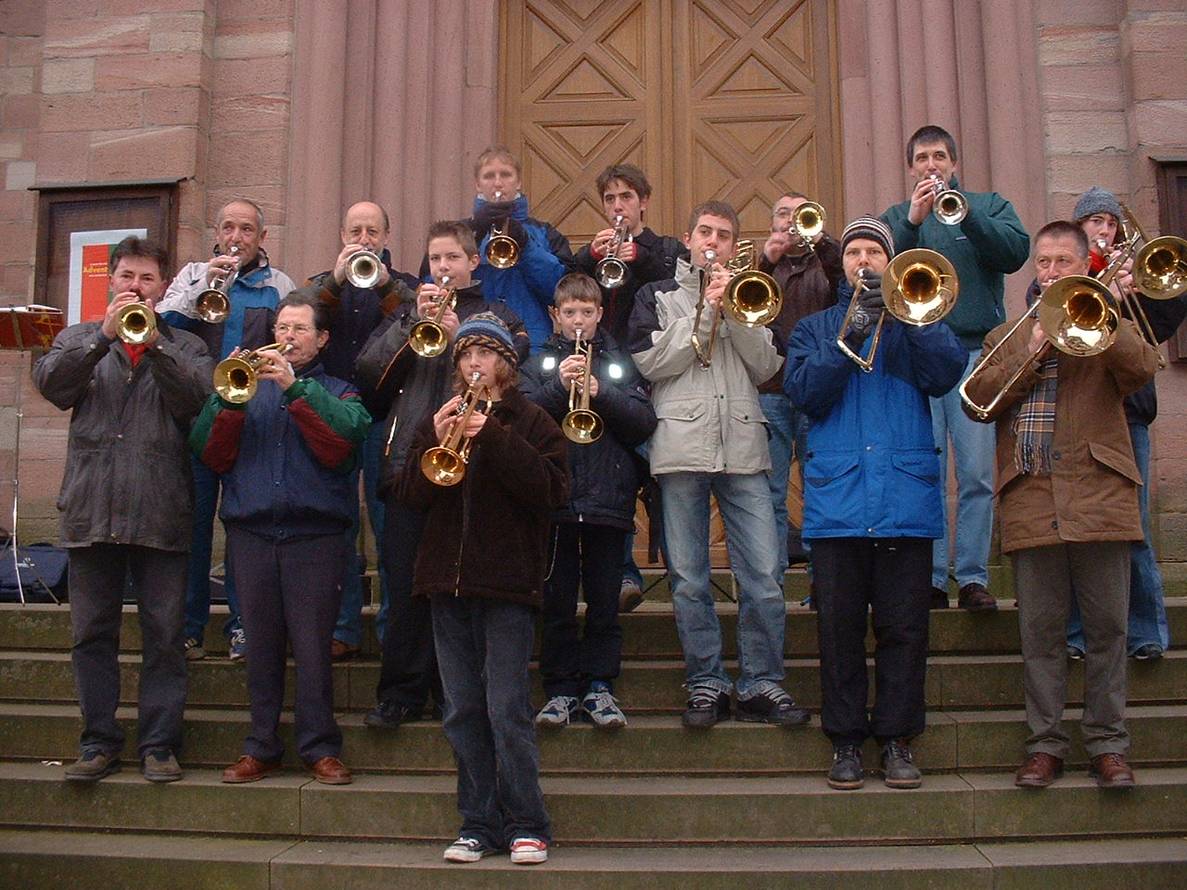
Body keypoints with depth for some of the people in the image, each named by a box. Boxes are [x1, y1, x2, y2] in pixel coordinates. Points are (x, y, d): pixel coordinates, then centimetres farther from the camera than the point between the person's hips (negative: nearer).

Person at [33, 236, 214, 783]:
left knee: (164, 635, 1)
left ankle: (159, 743, 11)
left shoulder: (186, 347, 11)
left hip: (161, 512, -1)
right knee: (92, 633, 7)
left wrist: (153, 343, -17)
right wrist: (105, 335, -15)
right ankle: (99, 741, 17)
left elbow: (198, 399, -9)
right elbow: (50, 384, -5)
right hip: (91, 508, 2)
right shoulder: (79, 338, 15)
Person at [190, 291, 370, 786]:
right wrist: (231, 400, -9)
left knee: (312, 647, -2)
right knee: (261, 646, 7)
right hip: (251, 533, 2)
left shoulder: (338, 391, 12)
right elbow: (212, 455, 5)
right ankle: (261, 747, 17)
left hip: (315, 535, -2)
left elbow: (338, 446, -10)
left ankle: (320, 748, 8)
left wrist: (296, 387, -14)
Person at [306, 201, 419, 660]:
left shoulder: (403, 285, 11)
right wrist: (335, 281, -15)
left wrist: (386, 286, -20)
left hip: (384, 416, -2)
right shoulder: (323, 283, 17)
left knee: (390, 526, -2)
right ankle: (343, 627, 11)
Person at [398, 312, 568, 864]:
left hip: (508, 580, -4)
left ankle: (526, 826, 4)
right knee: (462, 713, 7)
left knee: (506, 709, -8)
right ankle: (479, 825, 16)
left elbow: (552, 491, -11)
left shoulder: (530, 421, 4)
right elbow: (412, 496, 6)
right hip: (448, 580, 4)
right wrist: (436, 444, -9)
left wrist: (493, 438, -17)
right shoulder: (437, 421, 15)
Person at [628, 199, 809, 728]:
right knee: (689, 580, 1)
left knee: (762, 575, -4)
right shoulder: (658, 297, 14)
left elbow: (766, 366, 6)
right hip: (682, 450, -1)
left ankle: (761, 684, 7)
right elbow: (649, 362, -2)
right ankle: (706, 685, 11)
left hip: (743, 450, 2)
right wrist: (705, 312, -3)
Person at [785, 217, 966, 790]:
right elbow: (804, 393, -1)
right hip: (836, 498, 0)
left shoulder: (915, 316, 15)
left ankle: (897, 739, 12)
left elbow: (945, 374, -4)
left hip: (906, 498, 0)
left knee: (904, 626, 2)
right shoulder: (814, 328, 17)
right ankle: (845, 739, 12)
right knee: (839, 627, 2)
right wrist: (850, 337, -11)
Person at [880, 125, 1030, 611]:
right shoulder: (896, 216, 17)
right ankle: (930, 577, 5)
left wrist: (964, 213, -13)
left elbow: (1016, 252, -4)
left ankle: (973, 577, 2)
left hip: (975, 353, 0)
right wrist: (912, 221, -14)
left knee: (977, 473, -4)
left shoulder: (989, 205, 15)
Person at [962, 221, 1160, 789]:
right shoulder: (1007, 337, 19)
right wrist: (1031, 352, -7)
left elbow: (1143, 367, -7)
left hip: (1097, 497, -1)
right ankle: (1046, 743, 13)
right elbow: (977, 401, 2)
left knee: (1107, 627, 2)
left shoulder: (1107, 326, 15)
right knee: (1040, 631, 4)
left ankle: (1107, 743, 13)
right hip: (1030, 502, 1)